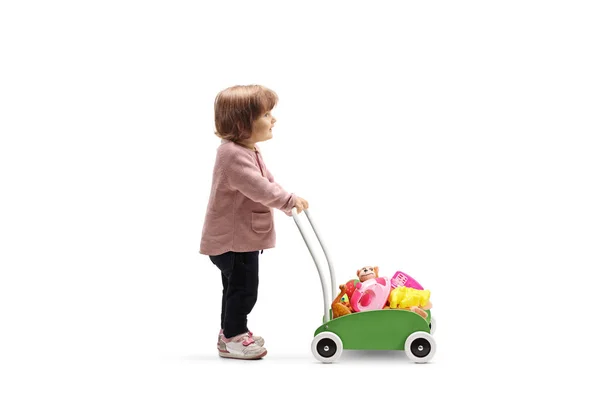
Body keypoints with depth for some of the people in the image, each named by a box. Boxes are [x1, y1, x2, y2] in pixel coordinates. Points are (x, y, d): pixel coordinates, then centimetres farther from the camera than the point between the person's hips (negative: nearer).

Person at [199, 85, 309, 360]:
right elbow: (258, 188, -33)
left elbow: (267, 180, 20)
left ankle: (230, 332, 32)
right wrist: (289, 201, -27)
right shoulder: (233, 155, -25)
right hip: (232, 239, -11)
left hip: (242, 236, 11)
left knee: (235, 287, 20)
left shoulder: (247, 151, 12)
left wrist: (289, 202, 11)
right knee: (243, 288, -3)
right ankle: (232, 339, 9)